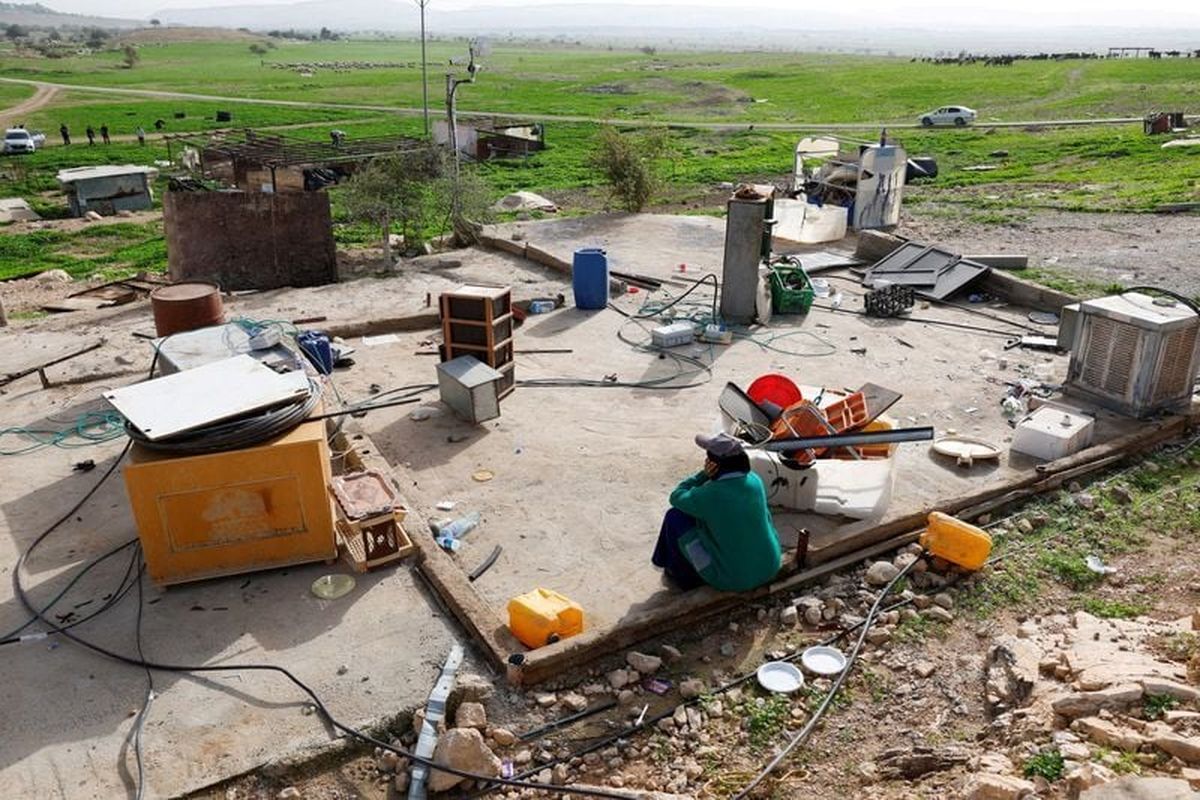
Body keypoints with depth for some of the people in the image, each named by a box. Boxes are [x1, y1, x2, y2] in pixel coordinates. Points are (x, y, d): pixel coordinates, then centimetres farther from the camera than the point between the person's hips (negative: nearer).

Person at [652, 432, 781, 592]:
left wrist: (704, 475, -10)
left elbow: (676, 497, -3)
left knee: (676, 516, 3)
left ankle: (686, 577, 23)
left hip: (733, 581, -6)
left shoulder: (709, 495, -24)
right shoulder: (755, 481, -9)